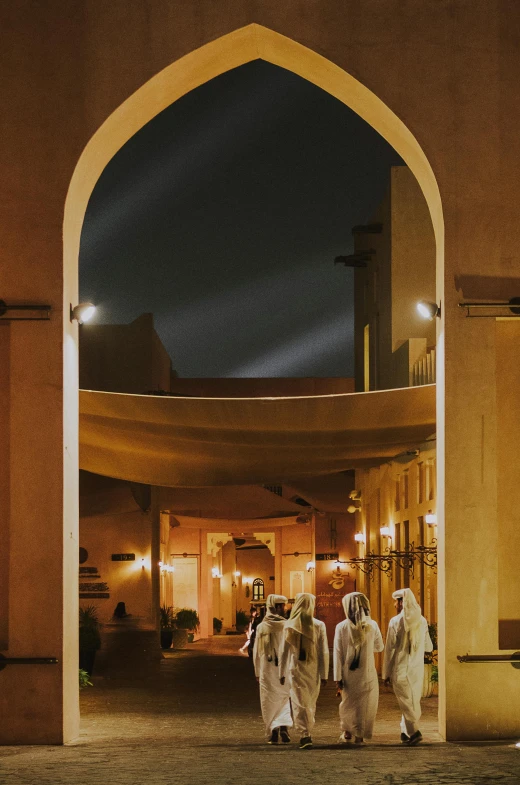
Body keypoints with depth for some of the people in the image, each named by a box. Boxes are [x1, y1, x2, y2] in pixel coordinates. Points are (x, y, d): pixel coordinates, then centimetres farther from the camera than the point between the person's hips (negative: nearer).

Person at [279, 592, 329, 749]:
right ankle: (307, 733, 25)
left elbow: (284, 651, 0)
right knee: (311, 704, 16)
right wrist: (324, 674, 2)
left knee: (299, 703, 1)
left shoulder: (289, 625, -4)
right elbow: (324, 652, -4)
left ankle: (305, 735, -10)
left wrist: (282, 672, 8)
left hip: (296, 670, -1)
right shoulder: (319, 625, -5)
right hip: (313, 670, 1)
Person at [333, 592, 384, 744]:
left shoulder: (342, 627, -8)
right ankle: (359, 735, 9)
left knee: (348, 702, 20)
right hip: (367, 674, 0)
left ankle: (347, 731, 24)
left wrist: (338, 678, -5)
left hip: (348, 673, 0)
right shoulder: (372, 626, -5)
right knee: (364, 704, 10)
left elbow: (338, 654, -8)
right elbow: (379, 647, 9)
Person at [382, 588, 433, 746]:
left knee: (406, 702, 0)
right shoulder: (422, 621, 1)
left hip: (400, 669, -4)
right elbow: (428, 647, 9)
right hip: (417, 669, 4)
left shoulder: (395, 622, -10)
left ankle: (414, 732, -14)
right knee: (414, 701, 16)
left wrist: (386, 673, -2)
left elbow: (390, 649, -9)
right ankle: (406, 732, 19)